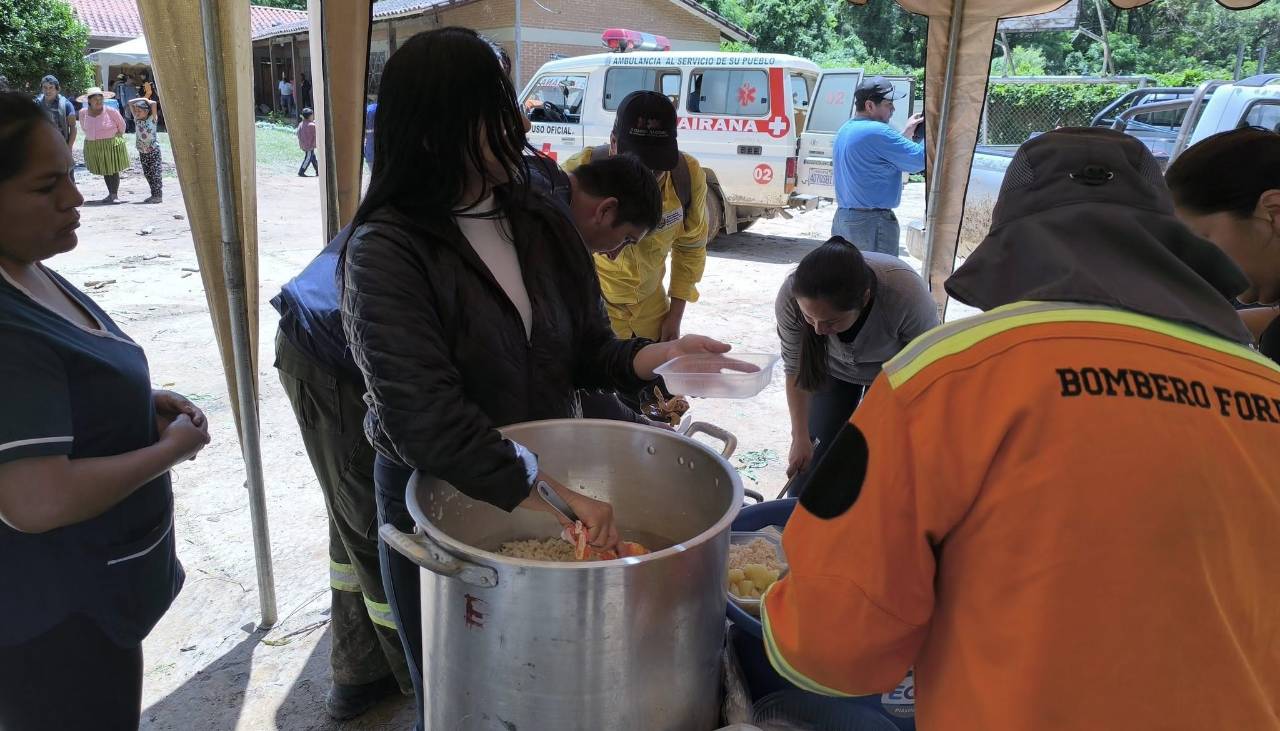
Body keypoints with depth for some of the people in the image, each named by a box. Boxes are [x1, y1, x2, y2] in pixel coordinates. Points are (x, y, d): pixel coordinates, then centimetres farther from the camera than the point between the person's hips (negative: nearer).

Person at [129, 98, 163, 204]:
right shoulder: (136, 119, 6)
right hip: (142, 151, 6)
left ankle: (159, 195, -3)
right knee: (148, 174, 8)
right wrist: (142, 99, 8)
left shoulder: (151, 119, -7)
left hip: (153, 150, -6)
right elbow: (130, 103, 10)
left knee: (156, 173, -6)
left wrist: (146, 101, 0)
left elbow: (154, 104, -18)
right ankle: (154, 194, 13)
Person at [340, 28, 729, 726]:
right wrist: (560, 497, -31)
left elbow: (585, 352, 3)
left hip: (553, 477, 5)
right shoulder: (386, 249, -19)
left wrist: (660, 354, -17)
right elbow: (426, 420, -28)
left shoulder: (538, 221, -2)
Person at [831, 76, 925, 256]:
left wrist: (906, 134, 19)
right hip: (872, 223, -10)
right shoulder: (877, 132, -16)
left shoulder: (845, 129, 14)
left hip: (842, 219, 10)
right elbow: (919, 159, -14)